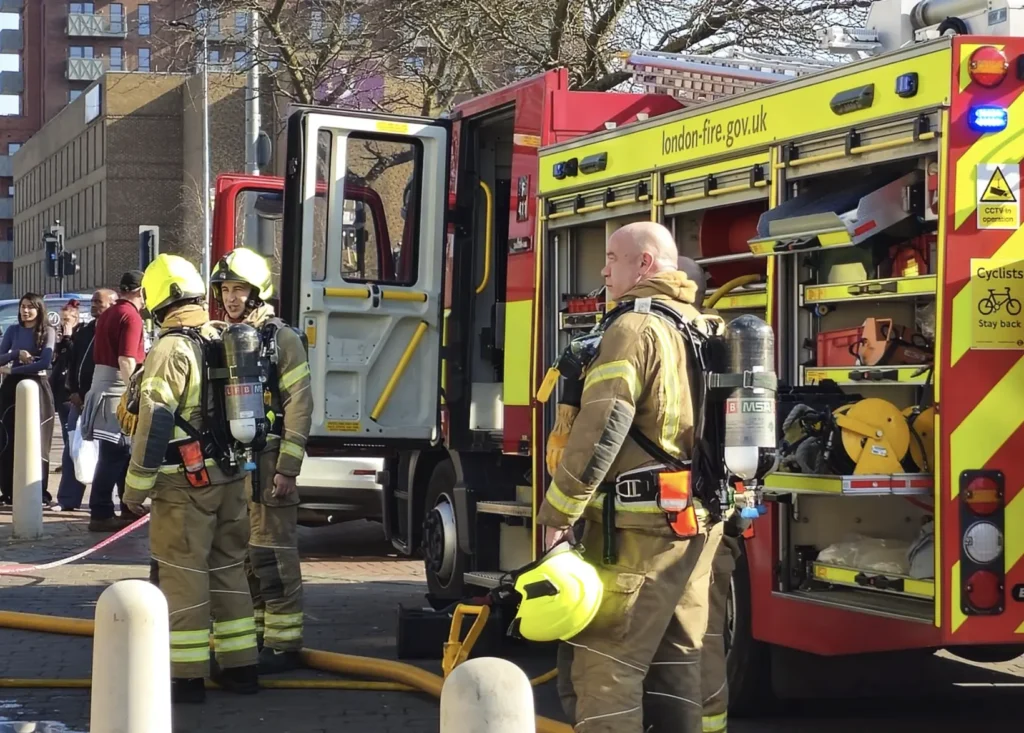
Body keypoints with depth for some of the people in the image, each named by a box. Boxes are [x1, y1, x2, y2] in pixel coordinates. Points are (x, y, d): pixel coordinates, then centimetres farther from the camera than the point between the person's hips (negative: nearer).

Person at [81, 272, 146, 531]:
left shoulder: (107, 314, 14)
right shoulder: (131, 316, -13)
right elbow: (126, 360, -21)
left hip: (102, 383, 9)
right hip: (118, 390, -9)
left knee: (122, 450, 16)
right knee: (114, 453, -7)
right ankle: (101, 514, -6)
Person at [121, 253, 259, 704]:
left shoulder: (171, 349, -14)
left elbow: (154, 424, -18)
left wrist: (136, 485, -10)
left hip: (186, 483, -7)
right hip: (232, 479, 7)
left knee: (182, 576, -2)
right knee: (229, 569, 15)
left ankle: (186, 675, 0)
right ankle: (239, 666, 20)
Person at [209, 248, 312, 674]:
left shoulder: (281, 339, -7)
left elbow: (299, 406, -12)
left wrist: (287, 468, -17)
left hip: (265, 462, -7)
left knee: (272, 554, -5)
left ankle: (283, 644, -1)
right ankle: (250, 638, 20)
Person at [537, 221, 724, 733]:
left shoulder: (636, 327, -12)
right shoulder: (704, 329, 16)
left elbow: (601, 428, -19)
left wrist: (558, 513, -15)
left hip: (641, 523, -9)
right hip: (699, 522, 9)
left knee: (607, 664, -7)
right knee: (676, 658, 12)